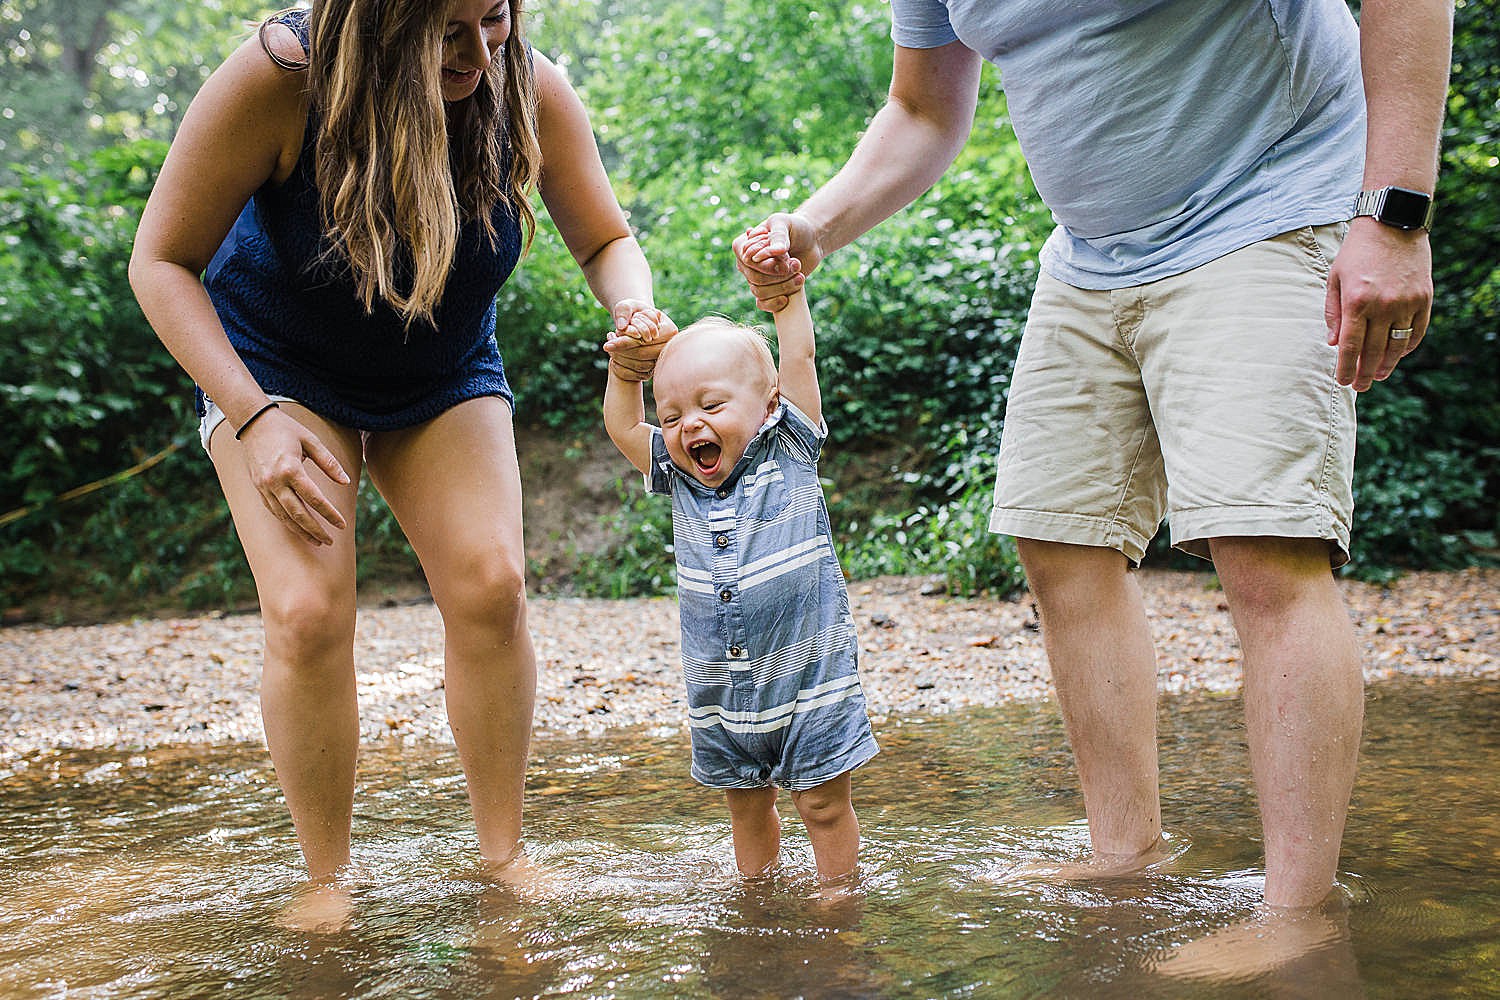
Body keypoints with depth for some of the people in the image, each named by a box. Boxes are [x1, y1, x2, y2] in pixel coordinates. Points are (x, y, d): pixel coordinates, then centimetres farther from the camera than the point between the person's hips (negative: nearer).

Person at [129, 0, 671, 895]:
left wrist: (635, 314, -29)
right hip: (278, 369, -2)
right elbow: (162, 261, -20)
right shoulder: (280, 76, -29)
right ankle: (327, 880, -1)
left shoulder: (531, 90, -21)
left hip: (445, 382, 2)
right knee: (308, 613, -19)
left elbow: (606, 240, -5)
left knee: (492, 587, -17)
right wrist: (256, 417, -31)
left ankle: (503, 855, -1)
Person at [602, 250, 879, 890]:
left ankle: (838, 894, 17)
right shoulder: (679, 478, 5)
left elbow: (799, 360, -9)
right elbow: (622, 427, 11)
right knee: (746, 805, 15)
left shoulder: (789, 453, -5)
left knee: (824, 802, 3)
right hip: (720, 692, 4)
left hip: (809, 682, -4)